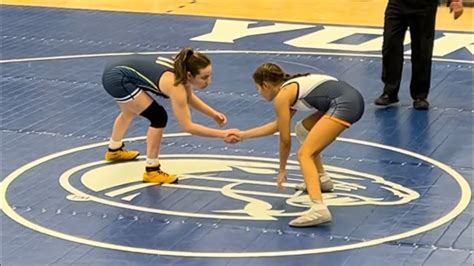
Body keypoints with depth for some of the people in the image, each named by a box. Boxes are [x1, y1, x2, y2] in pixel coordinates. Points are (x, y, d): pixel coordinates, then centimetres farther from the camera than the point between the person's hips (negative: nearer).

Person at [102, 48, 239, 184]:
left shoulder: (182, 70, -5)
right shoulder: (175, 85, -28)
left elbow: (188, 97, 16)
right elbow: (188, 126, -24)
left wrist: (213, 114, 6)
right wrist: (223, 134, -26)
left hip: (115, 71, 10)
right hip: (117, 79, -10)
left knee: (131, 111, 36)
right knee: (158, 117, -15)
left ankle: (114, 150, 64)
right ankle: (152, 171, -2)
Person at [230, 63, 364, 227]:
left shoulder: (282, 96, 1)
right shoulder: (292, 87, 27)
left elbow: (285, 140, 5)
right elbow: (278, 125, 39)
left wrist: (282, 170, 18)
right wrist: (243, 135, 44)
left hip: (344, 104, -10)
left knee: (304, 154, -14)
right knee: (303, 129, 30)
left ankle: (319, 209, -34)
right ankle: (321, 179, 37)